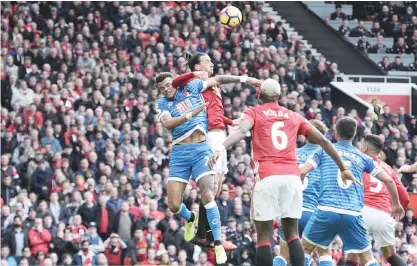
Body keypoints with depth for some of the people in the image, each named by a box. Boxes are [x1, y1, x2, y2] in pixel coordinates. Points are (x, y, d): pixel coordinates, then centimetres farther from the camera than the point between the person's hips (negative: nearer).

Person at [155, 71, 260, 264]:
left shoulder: (191, 88, 9)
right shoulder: (162, 103, 7)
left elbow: (217, 80, 17)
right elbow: (167, 123, -13)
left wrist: (243, 79, 13)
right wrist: (190, 114, -23)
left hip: (201, 148, -1)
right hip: (180, 152, 1)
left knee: (207, 195, -18)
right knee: (173, 205, -4)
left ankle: (218, 243, -11)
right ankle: (191, 218, 32)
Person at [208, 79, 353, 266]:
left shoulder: (254, 112, 12)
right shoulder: (294, 117, 21)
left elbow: (241, 131, -10)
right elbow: (323, 141, 20)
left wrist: (221, 149, -26)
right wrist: (343, 168, 28)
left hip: (266, 177, -3)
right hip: (292, 176, 3)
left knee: (264, 235, 1)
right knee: (292, 234, 11)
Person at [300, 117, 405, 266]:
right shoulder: (362, 157, 18)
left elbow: (302, 171, 3)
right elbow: (388, 180, 14)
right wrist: (396, 205, 29)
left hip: (326, 210, -1)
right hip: (352, 215, 1)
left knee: (305, 248, 18)